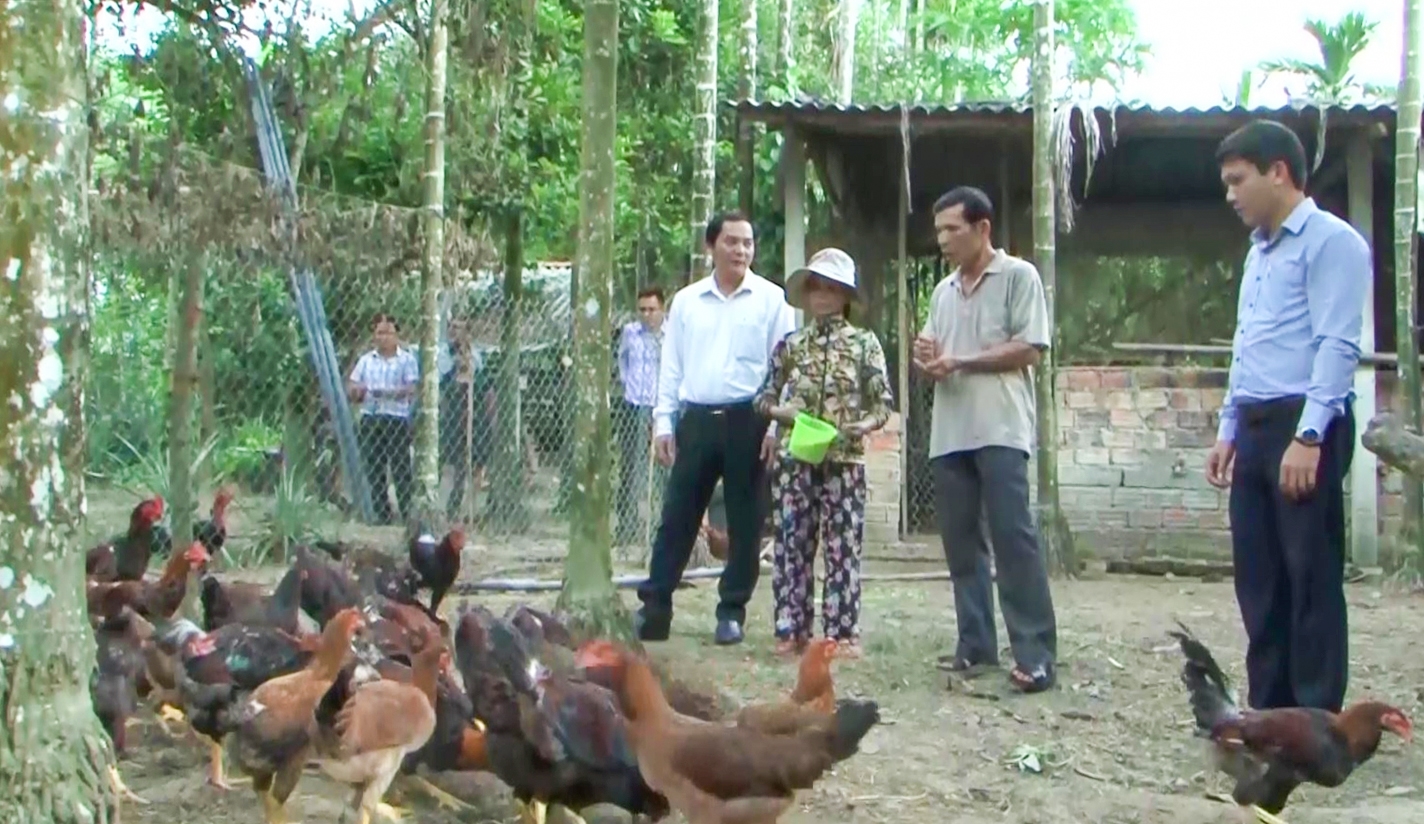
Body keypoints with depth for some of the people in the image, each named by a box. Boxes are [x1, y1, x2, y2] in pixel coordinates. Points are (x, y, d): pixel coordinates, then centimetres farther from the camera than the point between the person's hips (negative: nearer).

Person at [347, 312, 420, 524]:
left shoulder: (407, 359, 3)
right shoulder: (366, 360, 16)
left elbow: (411, 389, -7)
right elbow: (351, 386, 13)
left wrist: (389, 393, -22)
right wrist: (356, 391, -11)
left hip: (396, 419, -5)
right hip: (369, 418, 5)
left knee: (400, 468, -6)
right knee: (373, 470, 6)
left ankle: (408, 513, -3)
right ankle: (382, 514, 13)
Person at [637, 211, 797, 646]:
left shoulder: (772, 299, 2)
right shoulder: (685, 300, 10)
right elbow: (670, 366, 11)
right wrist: (663, 422, 4)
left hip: (748, 420, -2)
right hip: (696, 419, 2)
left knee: (744, 522, 4)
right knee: (676, 516, 3)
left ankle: (732, 611, 13)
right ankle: (654, 608, 8)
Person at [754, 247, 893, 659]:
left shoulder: (864, 342, 4)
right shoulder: (790, 344, 8)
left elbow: (883, 402, 4)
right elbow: (764, 397, 13)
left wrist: (864, 425, -15)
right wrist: (781, 412, -8)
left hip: (845, 459, -1)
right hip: (794, 457, 2)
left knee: (844, 546, 0)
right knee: (792, 543, 3)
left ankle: (844, 631, 6)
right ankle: (791, 629, 9)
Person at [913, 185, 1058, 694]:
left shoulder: (1018, 276, 0)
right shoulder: (943, 291, 21)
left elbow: (1028, 349, -8)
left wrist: (959, 362, -11)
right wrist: (925, 358, 1)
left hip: (1000, 430, -7)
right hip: (949, 433, 7)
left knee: (1013, 537, -11)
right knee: (960, 541, 6)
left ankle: (1035, 654, -12)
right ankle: (976, 644, 12)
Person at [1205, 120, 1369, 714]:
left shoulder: (1330, 242, -8)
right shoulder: (1260, 251, 20)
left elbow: (1338, 346, -16)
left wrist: (1308, 436, -22)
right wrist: (1229, 431, 20)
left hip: (1305, 428, -9)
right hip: (1257, 429, 9)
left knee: (1312, 576, -4)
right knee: (1258, 577, 10)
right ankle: (1269, 710, 19)